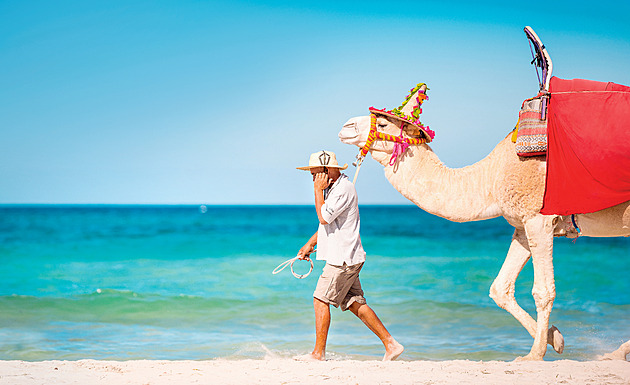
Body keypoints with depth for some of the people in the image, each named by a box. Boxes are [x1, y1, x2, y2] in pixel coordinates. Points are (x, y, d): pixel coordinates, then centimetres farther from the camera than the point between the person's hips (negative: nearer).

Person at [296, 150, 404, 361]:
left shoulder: (344, 188, -15)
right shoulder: (333, 188, 16)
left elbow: (324, 217, -22)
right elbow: (326, 222, 27)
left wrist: (318, 190, -13)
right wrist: (310, 244, 23)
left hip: (343, 259, -10)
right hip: (342, 258, 10)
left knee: (321, 300, -6)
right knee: (355, 304, 8)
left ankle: (319, 353, 0)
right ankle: (391, 345, 7)